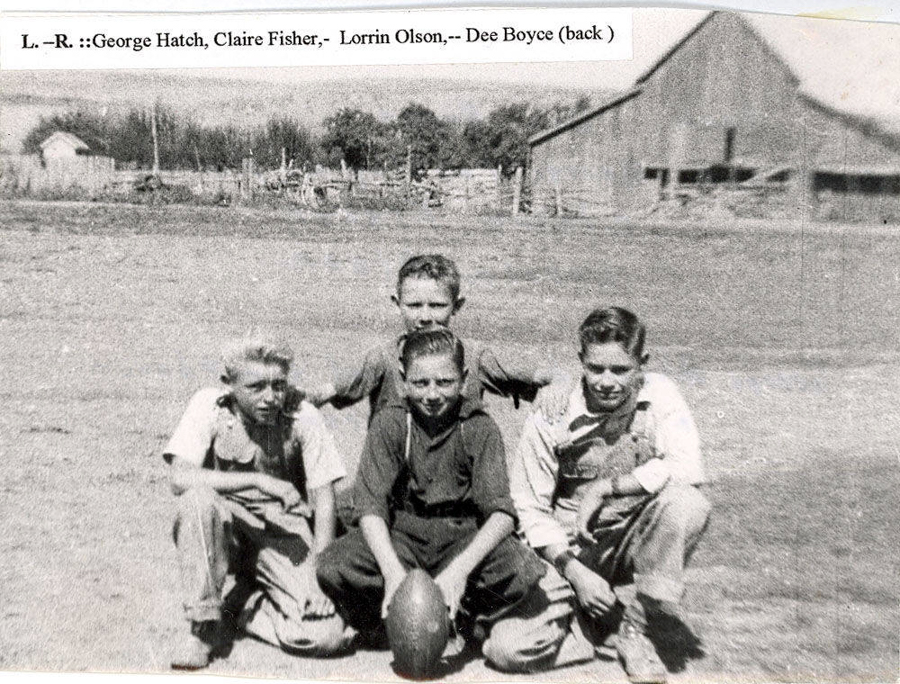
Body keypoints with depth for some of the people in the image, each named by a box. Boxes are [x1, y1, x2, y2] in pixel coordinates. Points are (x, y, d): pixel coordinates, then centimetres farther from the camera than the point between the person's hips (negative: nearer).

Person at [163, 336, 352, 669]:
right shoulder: (209, 405, -12)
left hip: (284, 531, 0)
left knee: (328, 635, -22)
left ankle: (258, 608, 11)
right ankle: (204, 623, -15)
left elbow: (324, 498, -10)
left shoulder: (302, 416, -12)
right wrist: (256, 480, -30)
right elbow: (180, 478, -24)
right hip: (223, 527, 1)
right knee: (197, 499, -36)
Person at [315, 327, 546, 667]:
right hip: (401, 533, 1)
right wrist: (393, 569, -33)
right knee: (333, 567, -28)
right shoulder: (389, 423, -6)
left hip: (464, 538, 0)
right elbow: (371, 505, -15)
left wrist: (460, 568, -33)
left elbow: (501, 513, -16)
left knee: (526, 570, -30)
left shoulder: (480, 428, -7)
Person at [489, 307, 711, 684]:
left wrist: (605, 487, -24)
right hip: (568, 549, -1)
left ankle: (634, 628, -10)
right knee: (510, 648, -21)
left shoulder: (659, 395, -9)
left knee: (687, 504, -31)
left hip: (635, 543, 1)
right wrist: (574, 571, -16)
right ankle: (586, 619, 10)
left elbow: (687, 468, -26)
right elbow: (529, 507, -6)